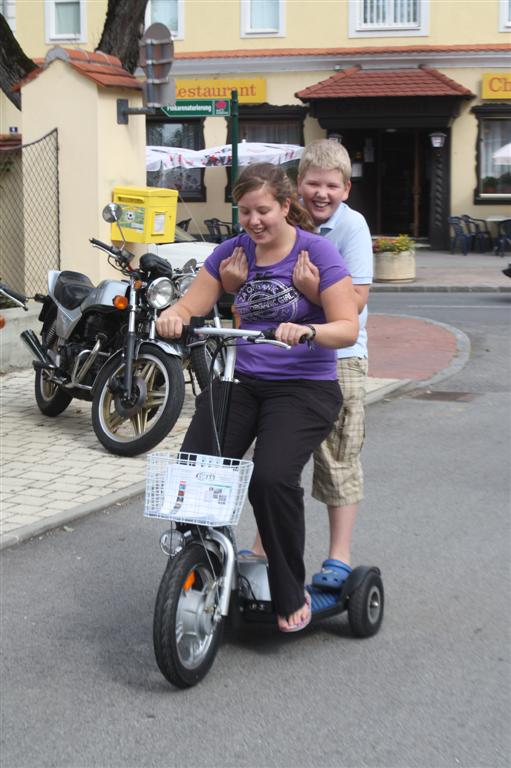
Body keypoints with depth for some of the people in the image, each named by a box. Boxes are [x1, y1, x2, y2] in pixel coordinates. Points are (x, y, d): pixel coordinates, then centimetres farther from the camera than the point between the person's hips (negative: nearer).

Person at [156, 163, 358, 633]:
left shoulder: (317, 253, -7)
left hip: (304, 386, -4)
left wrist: (306, 331, -33)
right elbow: (192, 305, 7)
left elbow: (348, 328, -12)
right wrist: (173, 316, -18)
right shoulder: (232, 252, 6)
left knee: (272, 476, -28)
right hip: (241, 380, 4)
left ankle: (291, 594, -5)